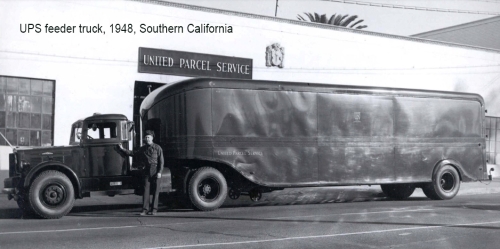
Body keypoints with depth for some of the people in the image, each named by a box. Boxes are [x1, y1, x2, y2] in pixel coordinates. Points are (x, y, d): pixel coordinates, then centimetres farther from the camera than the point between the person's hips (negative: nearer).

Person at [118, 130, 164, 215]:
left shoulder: (157, 147, -1)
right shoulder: (143, 148, 13)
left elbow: (161, 161, -3)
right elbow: (134, 154, 24)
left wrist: (159, 172, -11)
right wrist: (123, 149, 20)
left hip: (155, 171, -4)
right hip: (147, 170, 4)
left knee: (155, 191, -1)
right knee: (146, 190, -1)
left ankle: (154, 209, 3)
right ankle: (145, 209, 0)